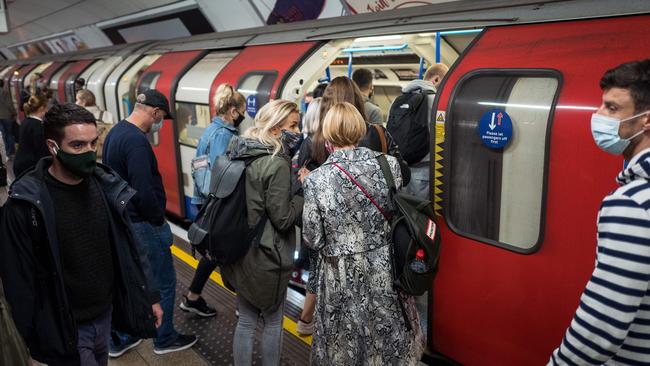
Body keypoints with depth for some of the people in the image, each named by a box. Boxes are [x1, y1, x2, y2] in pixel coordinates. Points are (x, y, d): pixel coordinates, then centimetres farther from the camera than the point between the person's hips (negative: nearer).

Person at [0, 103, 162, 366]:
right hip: (64, 327, -5)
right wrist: (35, 339, -8)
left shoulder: (108, 187, -5)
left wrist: (149, 296, 5)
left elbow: (132, 249, 4)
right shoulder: (26, 204, -18)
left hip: (106, 314, 5)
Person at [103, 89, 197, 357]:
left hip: (121, 221, 10)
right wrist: (159, 219, -13)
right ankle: (165, 339, 22)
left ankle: (119, 340, 32)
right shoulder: (137, 141, -24)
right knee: (164, 284, 7)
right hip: (142, 224, -10)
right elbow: (143, 192, -29)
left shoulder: (116, 132, 8)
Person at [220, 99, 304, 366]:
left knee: (246, 320, 18)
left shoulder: (241, 154, 4)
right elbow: (283, 218, -20)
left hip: (240, 252, 7)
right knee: (273, 322, 13)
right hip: (267, 257, -7)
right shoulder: (277, 164, -20)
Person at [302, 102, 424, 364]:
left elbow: (313, 240, -9)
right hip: (384, 273, 2)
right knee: (389, 339, 23)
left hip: (342, 278, -2)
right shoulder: (389, 165, -11)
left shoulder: (316, 180, -16)